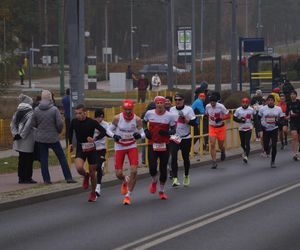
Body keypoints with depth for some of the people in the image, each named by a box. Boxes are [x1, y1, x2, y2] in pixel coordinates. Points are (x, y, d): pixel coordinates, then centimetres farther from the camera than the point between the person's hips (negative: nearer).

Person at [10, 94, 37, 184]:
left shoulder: (17, 113, 10)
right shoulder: (31, 113, -11)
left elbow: (12, 124, 7)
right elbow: (28, 126, -19)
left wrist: (16, 134, 0)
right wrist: (22, 135, -13)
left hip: (19, 140, 7)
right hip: (28, 140, -7)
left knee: (21, 159, 12)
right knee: (28, 159, 1)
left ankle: (21, 177, 14)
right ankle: (27, 177, 2)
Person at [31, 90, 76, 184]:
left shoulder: (36, 110, -4)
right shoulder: (54, 109, -12)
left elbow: (33, 124, 1)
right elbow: (60, 123, -14)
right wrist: (59, 131, 7)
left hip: (40, 138, 2)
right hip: (53, 138, -2)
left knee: (43, 159, 8)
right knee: (62, 157, 7)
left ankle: (46, 179, 6)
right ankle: (68, 177, 6)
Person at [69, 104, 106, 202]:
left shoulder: (91, 122, -15)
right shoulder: (74, 122, -5)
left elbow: (103, 131, -16)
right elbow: (70, 131, 16)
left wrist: (94, 139, -31)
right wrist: (70, 143, 9)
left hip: (91, 149, -1)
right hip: (80, 149, 1)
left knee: (92, 173, 7)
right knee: (79, 168, -25)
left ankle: (93, 193, 30)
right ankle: (85, 176, 12)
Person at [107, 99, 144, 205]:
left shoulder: (137, 120, -12)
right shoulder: (117, 118, -13)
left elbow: (142, 134, -2)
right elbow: (109, 130, -1)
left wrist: (139, 135, -26)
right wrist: (114, 135, -23)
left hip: (132, 146, 0)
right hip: (119, 147, 0)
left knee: (134, 171, -15)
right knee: (118, 174, -2)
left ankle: (128, 195, 1)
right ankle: (125, 181, 38)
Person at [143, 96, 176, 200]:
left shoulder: (170, 116, -6)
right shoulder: (149, 113, -1)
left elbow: (173, 130, 0)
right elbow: (144, 122, 19)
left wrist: (167, 132, -21)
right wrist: (145, 130, 0)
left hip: (164, 145, 0)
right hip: (152, 144, 0)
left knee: (163, 168, 5)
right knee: (152, 167, -10)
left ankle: (161, 191, 23)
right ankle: (154, 181, 26)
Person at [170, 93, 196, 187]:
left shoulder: (188, 109, -3)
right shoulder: (171, 110, 6)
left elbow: (194, 123, -9)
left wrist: (185, 118, -23)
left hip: (186, 138, -1)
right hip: (174, 137, 1)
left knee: (186, 158, 9)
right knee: (173, 157, -14)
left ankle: (186, 176, 33)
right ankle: (175, 178, -16)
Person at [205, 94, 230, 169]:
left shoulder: (221, 106, -19)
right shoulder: (207, 106, -7)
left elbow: (228, 115, -15)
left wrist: (221, 118, -28)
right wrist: (211, 119, 7)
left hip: (221, 127, -2)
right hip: (212, 127, 2)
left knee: (221, 145, 9)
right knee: (212, 145, -12)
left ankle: (223, 152, 48)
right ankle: (214, 162, -7)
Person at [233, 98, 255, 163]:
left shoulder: (251, 110, -3)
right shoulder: (238, 110, -4)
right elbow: (234, 118, 0)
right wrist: (240, 120, -14)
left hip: (249, 129, -2)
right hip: (241, 128, 2)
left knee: (247, 143, -13)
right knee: (242, 143, 13)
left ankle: (246, 156, -16)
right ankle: (245, 151, 44)